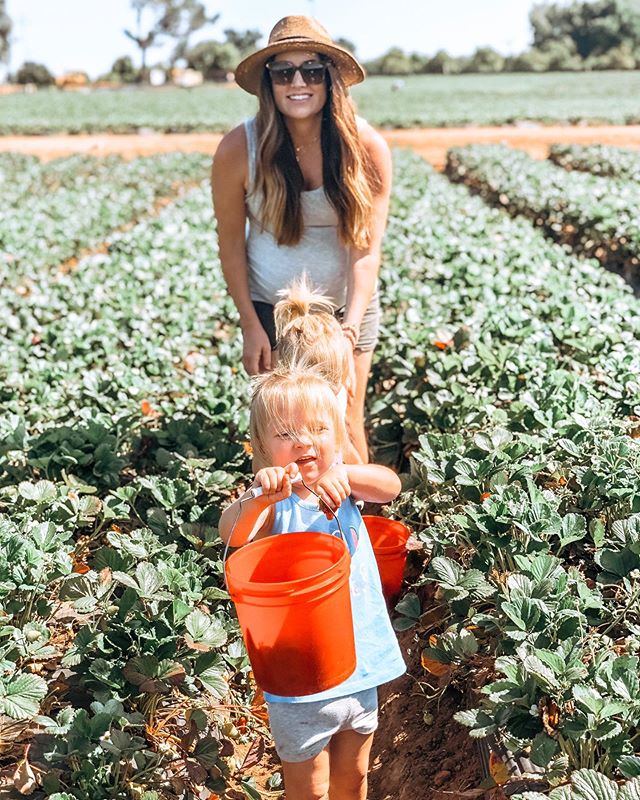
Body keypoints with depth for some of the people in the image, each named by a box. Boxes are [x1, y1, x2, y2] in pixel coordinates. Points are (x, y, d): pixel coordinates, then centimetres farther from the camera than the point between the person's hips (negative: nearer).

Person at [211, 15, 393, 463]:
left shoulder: (367, 146, -16)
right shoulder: (239, 149, -16)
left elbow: (368, 249, -18)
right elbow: (231, 243, -6)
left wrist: (350, 329, -28)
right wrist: (250, 325, -8)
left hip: (348, 306, 1)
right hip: (271, 308, 0)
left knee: (347, 423, 6)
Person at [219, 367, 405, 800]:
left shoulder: (345, 486, -4)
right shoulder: (274, 504, -17)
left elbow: (390, 485, -24)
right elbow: (232, 534, -37)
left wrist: (343, 473, -43)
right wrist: (260, 497, -57)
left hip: (361, 662, 4)